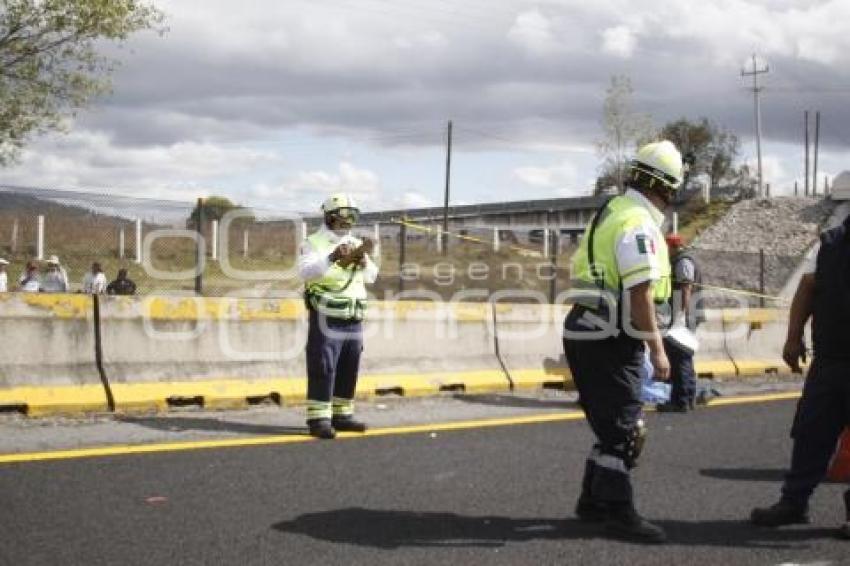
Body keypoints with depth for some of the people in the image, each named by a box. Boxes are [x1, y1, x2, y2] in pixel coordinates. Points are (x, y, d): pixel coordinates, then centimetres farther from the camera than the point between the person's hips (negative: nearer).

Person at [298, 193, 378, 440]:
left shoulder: (356, 244, 14)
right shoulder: (314, 243, -4)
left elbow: (371, 277, 8)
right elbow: (306, 271, -20)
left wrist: (363, 260, -13)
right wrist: (332, 258, -33)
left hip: (354, 320, 7)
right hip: (326, 318, -6)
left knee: (348, 371, 10)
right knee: (323, 370, -7)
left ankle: (341, 416, 19)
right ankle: (318, 419, -5)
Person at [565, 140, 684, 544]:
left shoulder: (612, 212, 15)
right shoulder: (637, 224, -16)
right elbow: (640, 294, -21)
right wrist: (657, 350, -17)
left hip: (589, 333, 10)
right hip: (610, 341, -10)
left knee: (615, 426, 18)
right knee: (623, 430, -3)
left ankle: (593, 501, 27)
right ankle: (619, 513, 3)